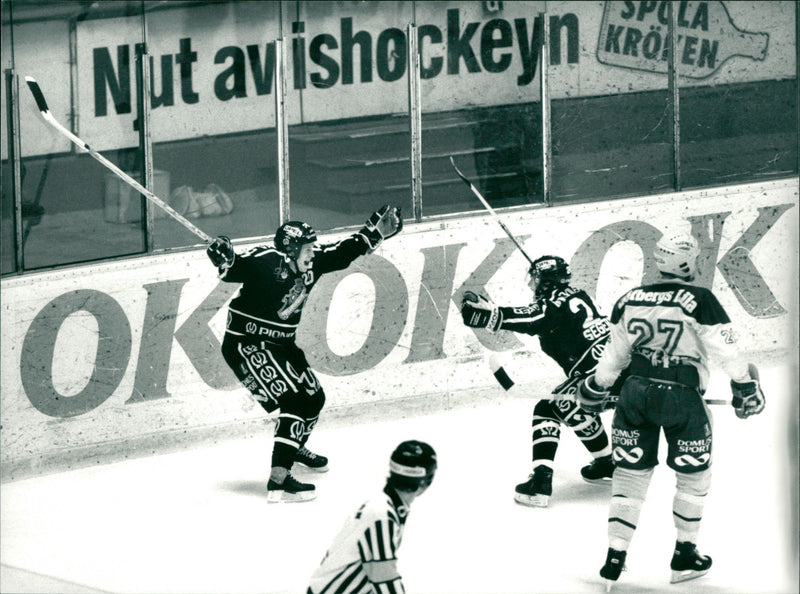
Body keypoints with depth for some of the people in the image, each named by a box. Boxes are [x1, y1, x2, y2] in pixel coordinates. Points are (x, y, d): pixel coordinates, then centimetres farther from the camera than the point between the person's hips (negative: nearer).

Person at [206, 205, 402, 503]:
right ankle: (278, 481, -27)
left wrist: (374, 233, 10)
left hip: (280, 343, 10)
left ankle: (295, 446, 52)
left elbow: (341, 253, 13)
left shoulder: (311, 263, 1)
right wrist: (225, 260, -56)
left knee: (314, 397, 21)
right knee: (294, 400, -21)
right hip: (245, 344, -10)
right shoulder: (266, 261, -23)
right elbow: (236, 269, -35)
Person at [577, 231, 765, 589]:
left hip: (636, 394, 4)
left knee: (631, 474, 11)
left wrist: (595, 389, 26)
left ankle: (615, 556, 6)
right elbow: (726, 349, -9)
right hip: (683, 398, -4)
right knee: (693, 476, 15)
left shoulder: (630, 300, 4)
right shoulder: (700, 301, -10)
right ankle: (685, 556, 22)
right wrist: (745, 386, 2)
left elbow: (614, 355, 12)